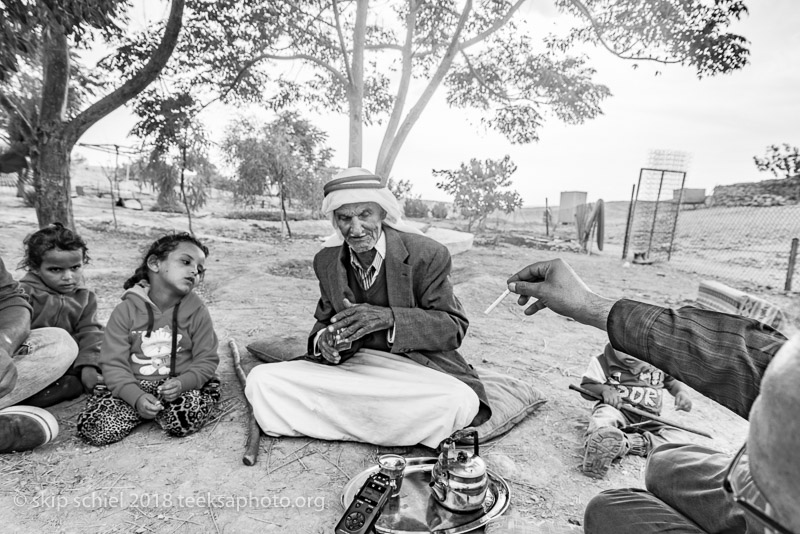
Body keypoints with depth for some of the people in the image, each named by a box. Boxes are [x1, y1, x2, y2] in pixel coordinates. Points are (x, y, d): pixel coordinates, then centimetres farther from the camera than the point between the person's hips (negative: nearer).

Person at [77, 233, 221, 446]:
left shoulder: (197, 311, -4)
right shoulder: (126, 310, -4)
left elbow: (206, 359, -2)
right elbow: (113, 363, -6)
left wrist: (182, 382, -22)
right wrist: (137, 397, -22)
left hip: (181, 385, 0)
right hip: (133, 386, 1)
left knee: (185, 421, -29)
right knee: (91, 428, -20)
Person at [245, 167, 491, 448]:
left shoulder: (427, 254, -11)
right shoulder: (326, 260, 4)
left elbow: (454, 328, -10)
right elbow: (324, 321, 12)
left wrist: (389, 318, -26)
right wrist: (324, 342, -15)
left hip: (414, 369, -3)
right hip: (348, 366, 3)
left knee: (459, 402, -34)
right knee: (261, 380, -15)